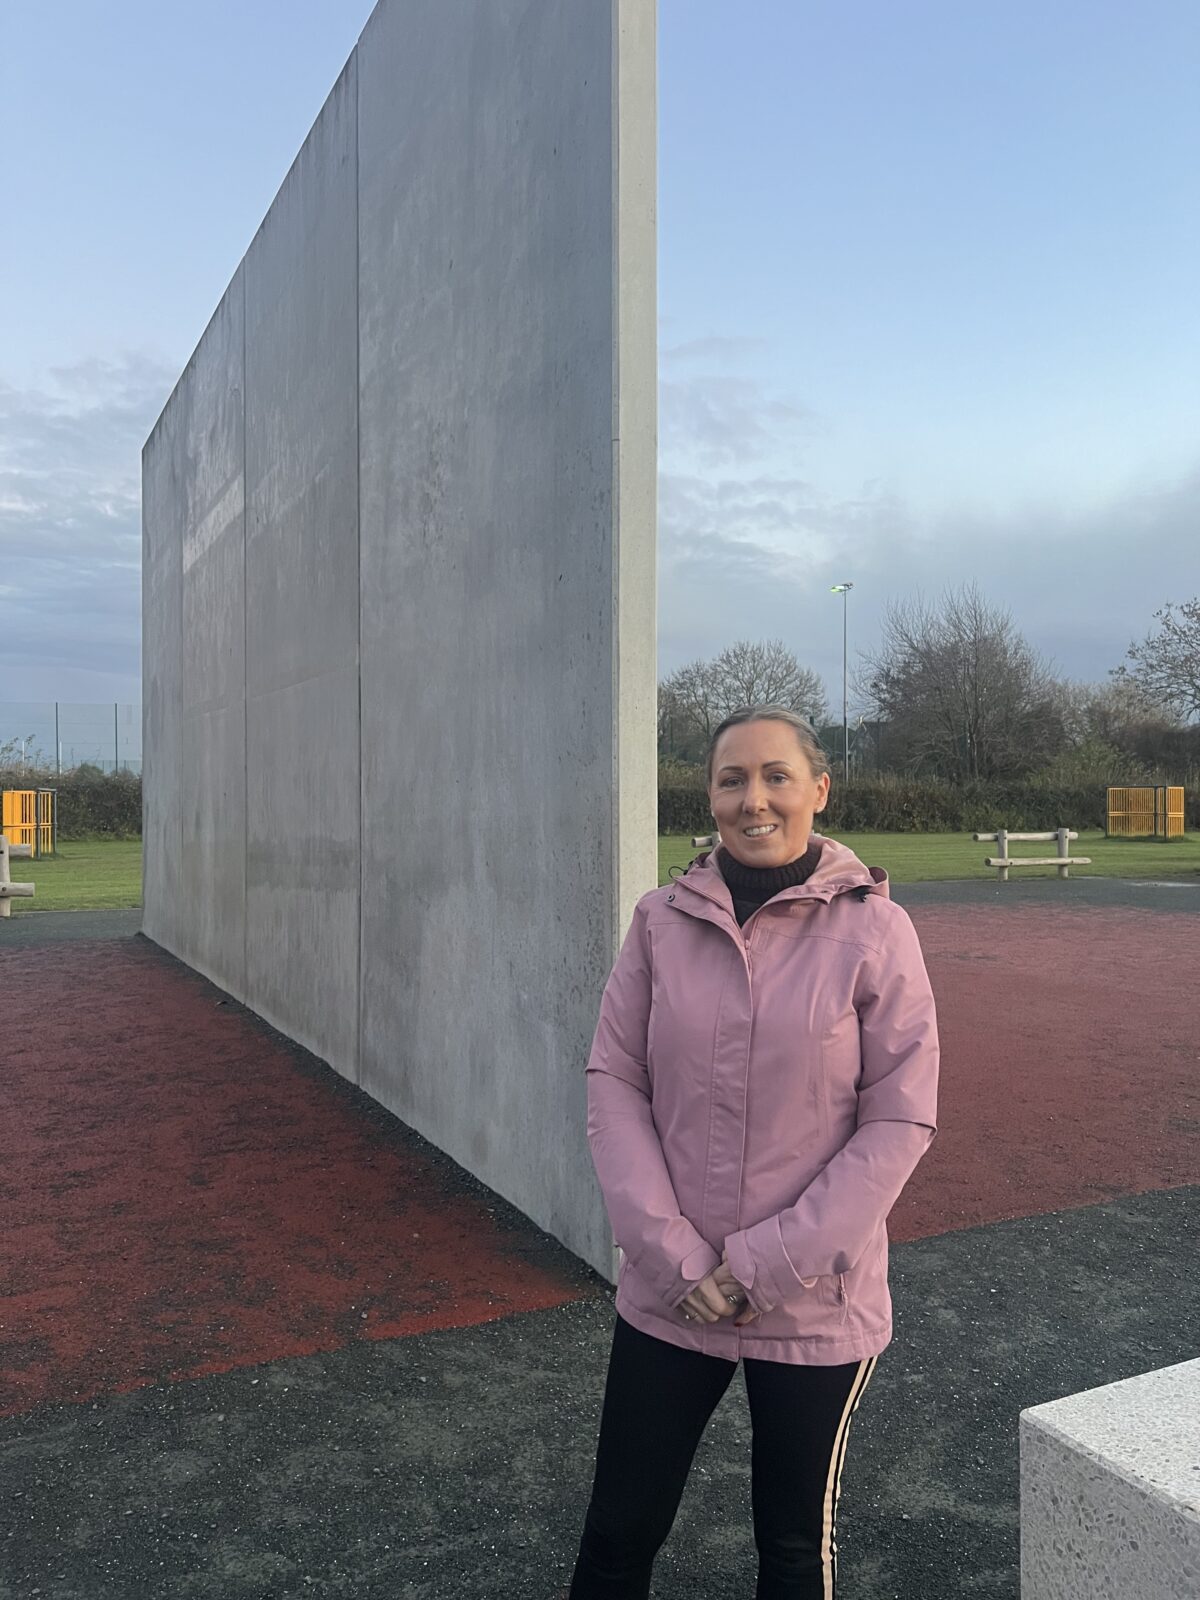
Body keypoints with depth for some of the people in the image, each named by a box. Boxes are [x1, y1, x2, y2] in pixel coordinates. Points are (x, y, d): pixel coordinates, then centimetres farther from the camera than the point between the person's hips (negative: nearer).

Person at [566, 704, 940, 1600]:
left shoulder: (874, 930, -12)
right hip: (666, 1293, 2)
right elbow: (613, 1083, -4)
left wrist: (766, 1262, -14)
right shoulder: (663, 920, -5)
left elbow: (899, 1122, -12)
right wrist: (672, 1250, -12)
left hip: (816, 1304, -1)